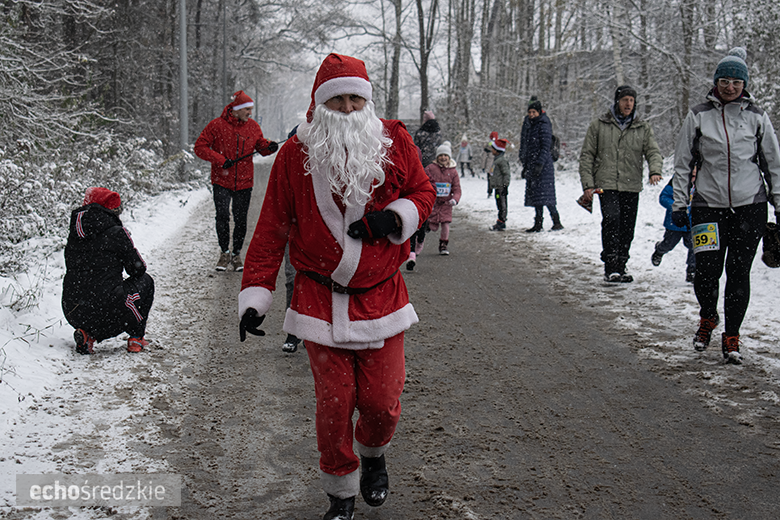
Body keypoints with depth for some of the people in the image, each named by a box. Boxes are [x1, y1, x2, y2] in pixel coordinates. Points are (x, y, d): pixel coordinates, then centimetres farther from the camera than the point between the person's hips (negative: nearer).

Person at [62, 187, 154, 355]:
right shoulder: (117, 233, -7)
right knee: (145, 281, 19)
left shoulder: (74, 234, 10)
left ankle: (87, 334, 11)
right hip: (104, 308, -6)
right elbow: (137, 269, 0)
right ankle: (136, 339, 19)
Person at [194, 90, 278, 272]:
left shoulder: (253, 126, 5)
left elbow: (260, 145, 15)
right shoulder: (217, 125, -6)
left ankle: (236, 254, 20)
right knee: (222, 216, -11)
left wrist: (269, 146, -9)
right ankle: (224, 253, 8)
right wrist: (220, 160, -16)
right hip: (222, 181, -3)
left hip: (244, 182, 3)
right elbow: (200, 147, -5)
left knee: (241, 220, 5)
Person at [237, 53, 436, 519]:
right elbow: (272, 230, 0)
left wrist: (396, 217, -11)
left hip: (382, 298, 1)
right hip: (320, 301, 0)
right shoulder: (295, 155, -2)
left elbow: (424, 192, 12)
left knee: (382, 402, 1)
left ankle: (374, 455, 37)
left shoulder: (396, 142, 0)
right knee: (333, 405, 2)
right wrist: (255, 296, -5)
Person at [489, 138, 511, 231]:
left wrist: (505, 186, -19)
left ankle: (501, 223, -8)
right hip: (497, 187, 10)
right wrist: (492, 185, 28)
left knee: (502, 205, -8)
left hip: (501, 187, -10)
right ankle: (500, 222, 18)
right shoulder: (496, 159, 18)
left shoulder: (502, 160, -14)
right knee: (499, 205, 13)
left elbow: (506, 174, -17)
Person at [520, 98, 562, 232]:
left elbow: (546, 147, -15)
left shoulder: (543, 126, -8)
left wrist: (540, 164, -23)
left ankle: (557, 222, -8)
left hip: (544, 166, -9)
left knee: (544, 195, -12)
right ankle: (538, 223, 10)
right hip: (532, 165, 9)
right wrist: (525, 167, 20)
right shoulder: (529, 127, 17)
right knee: (535, 196, 7)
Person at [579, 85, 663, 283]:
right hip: (606, 184, -3)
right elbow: (586, 155, 7)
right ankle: (610, 268, -20)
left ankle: (620, 268, 19)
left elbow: (653, 152, 4)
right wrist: (587, 184, -2)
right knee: (611, 218, -22)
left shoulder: (643, 128, 12)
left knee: (627, 229, 6)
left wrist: (655, 171, -19)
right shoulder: (599, 125, 6)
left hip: (632, 187, 3)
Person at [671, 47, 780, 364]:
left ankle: (731, 338, 13)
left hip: (750, 207, 0)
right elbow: (683, 163, 7)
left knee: (739, 273, 0)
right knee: (706, 271, -3)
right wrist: (678, 203, 3)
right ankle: (707, 319, 28)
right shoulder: (698, 116, 4)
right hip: (708, 206, 0)